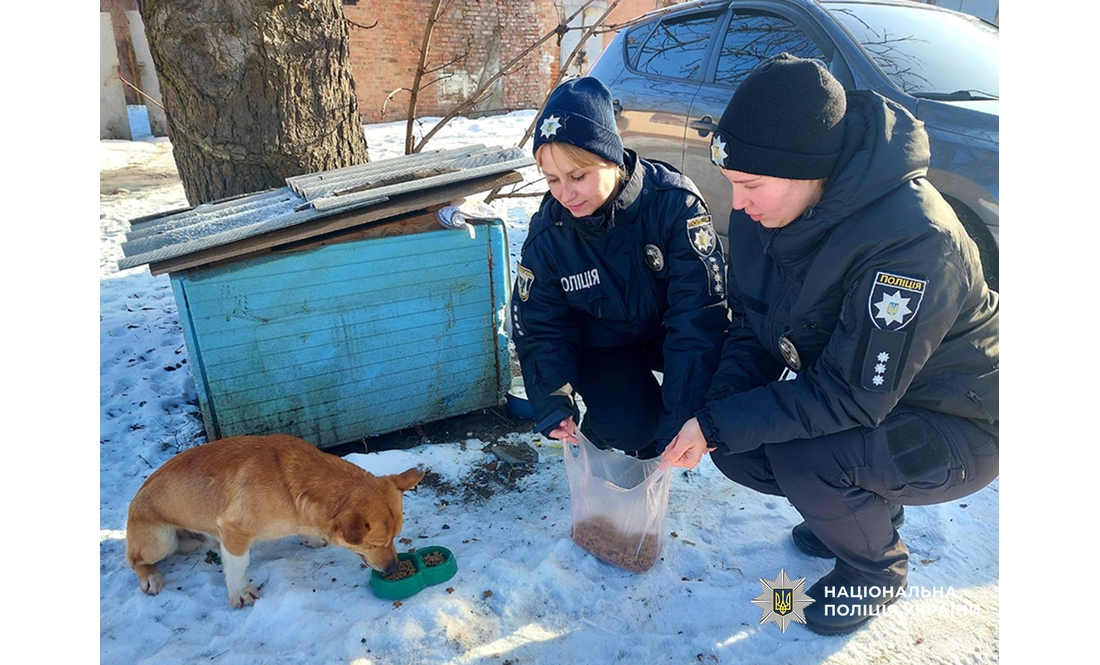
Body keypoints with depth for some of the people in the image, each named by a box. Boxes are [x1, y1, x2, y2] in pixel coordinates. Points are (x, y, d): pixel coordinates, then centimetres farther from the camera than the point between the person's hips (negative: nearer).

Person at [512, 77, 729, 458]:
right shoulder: (547, 232, -18)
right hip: (605, 346, 0)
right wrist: (553, 406, -24)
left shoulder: (675, 202, -28)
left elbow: (699, 313, -30)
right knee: (628, 425, -25)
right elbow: (540, 329, -8)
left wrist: (681, 417, -36)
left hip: (669, 333, 1)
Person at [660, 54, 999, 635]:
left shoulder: (913, 240, -35)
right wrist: (717, 413, -20)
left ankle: (875, 571, 5)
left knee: (803, 459, -30)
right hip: (847, 392, 7)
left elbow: (851, 397, -32)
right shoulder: (763, 209, -12)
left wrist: (719, 425, -31)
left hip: (957, 426, -7)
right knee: (734, 447, -6)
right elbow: (750, 327, -3)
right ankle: (864, 507, 21)